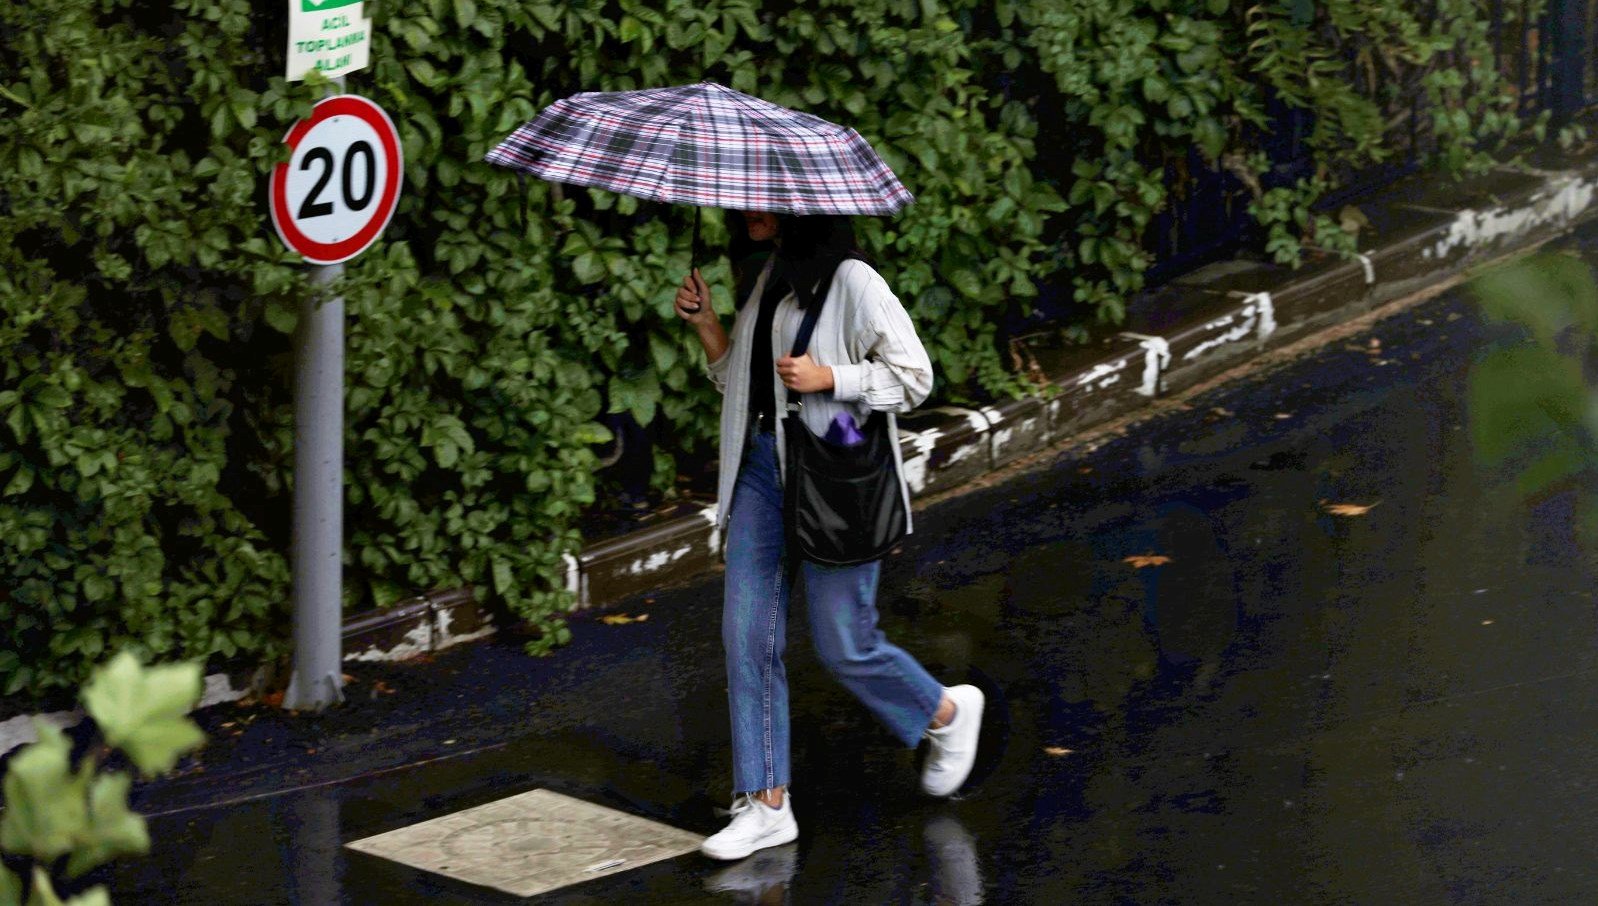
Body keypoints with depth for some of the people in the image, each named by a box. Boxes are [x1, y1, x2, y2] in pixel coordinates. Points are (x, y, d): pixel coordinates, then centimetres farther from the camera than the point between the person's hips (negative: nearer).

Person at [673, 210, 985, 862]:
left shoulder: (851, 281, -12)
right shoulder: (761, 276, 13)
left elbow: (914, 374, -11)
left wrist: (828, 378, -21)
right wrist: (705, 323, 5)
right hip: (761, 466, 7)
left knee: (843, 645, 0)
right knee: (747, 635, 0)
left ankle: (948, 713, 29)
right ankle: (765, 803, 6)